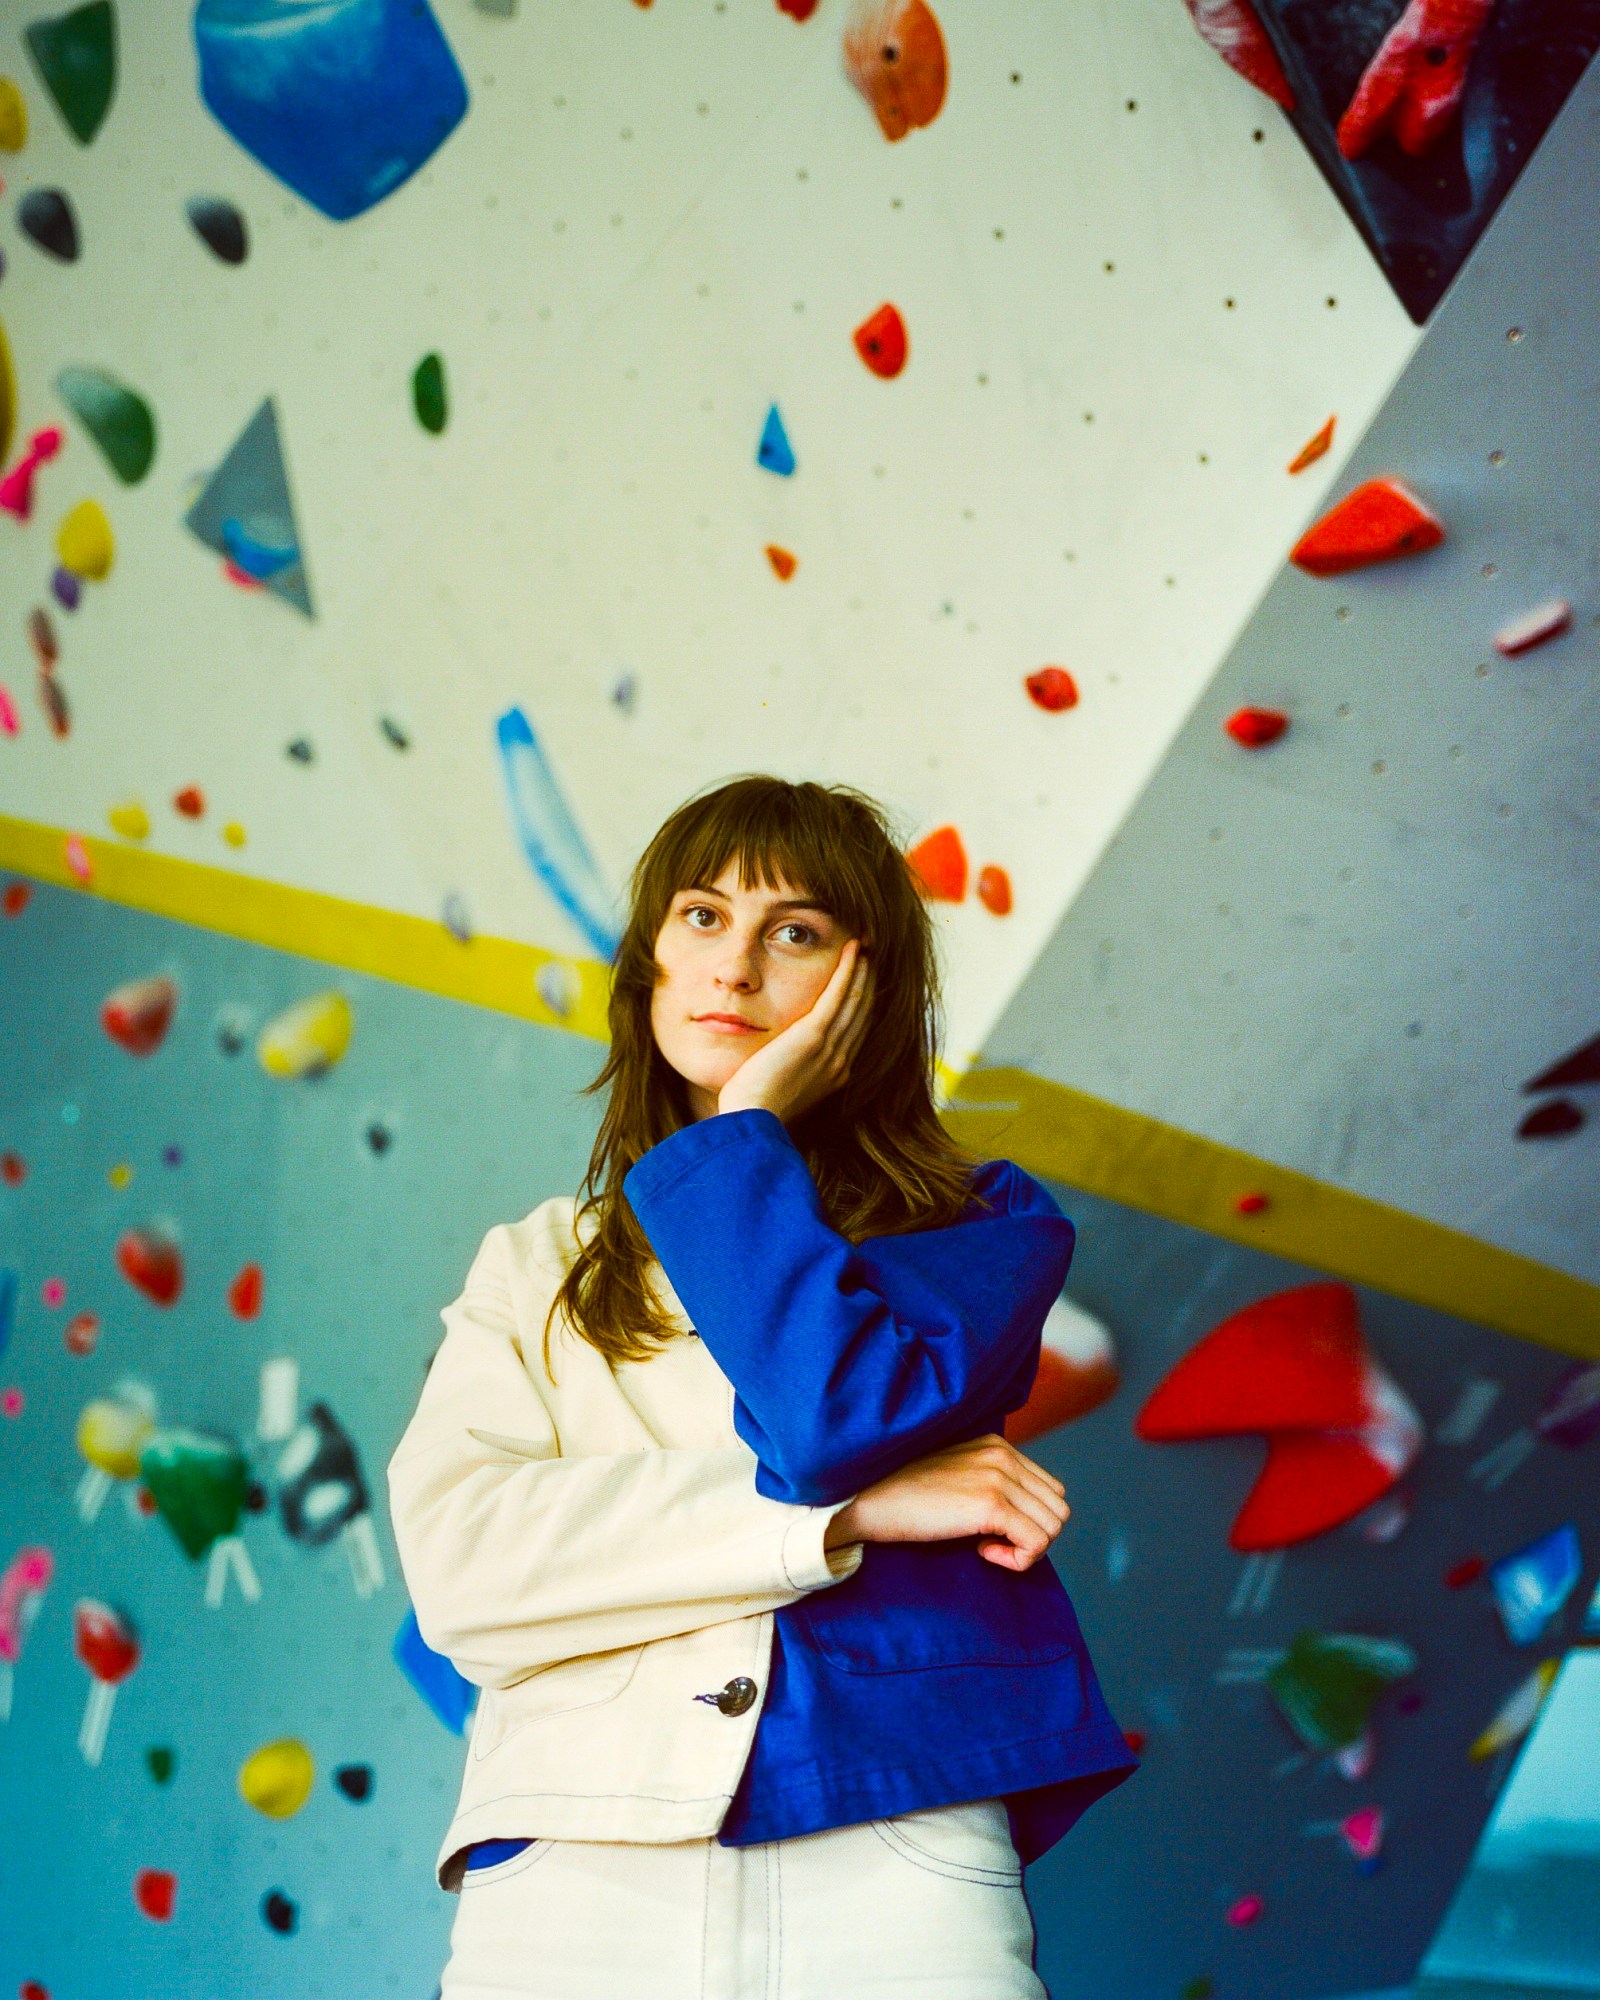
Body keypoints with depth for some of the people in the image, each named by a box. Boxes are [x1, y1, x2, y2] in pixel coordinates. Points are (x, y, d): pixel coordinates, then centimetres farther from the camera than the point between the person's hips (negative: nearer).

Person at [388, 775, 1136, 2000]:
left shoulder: (982, 1226, 11)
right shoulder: (532, 1269, 16)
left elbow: (838, 1418, -10)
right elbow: (458, 1561, -1)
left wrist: (746, 1134, 3)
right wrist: (847, 1519, -7)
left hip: (894, 1870, -1)